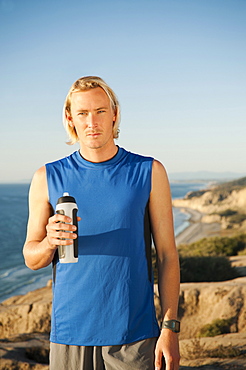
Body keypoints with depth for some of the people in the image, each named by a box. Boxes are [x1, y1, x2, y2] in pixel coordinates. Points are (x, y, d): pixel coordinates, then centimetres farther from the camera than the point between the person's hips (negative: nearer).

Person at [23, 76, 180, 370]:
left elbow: (167, 254, 0)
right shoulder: (48, 178, 3)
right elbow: (31, 259, 7)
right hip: (70, 336, 1)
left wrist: (170, 327, -6)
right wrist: (51, 242, -16)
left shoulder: (149, 172, 1)